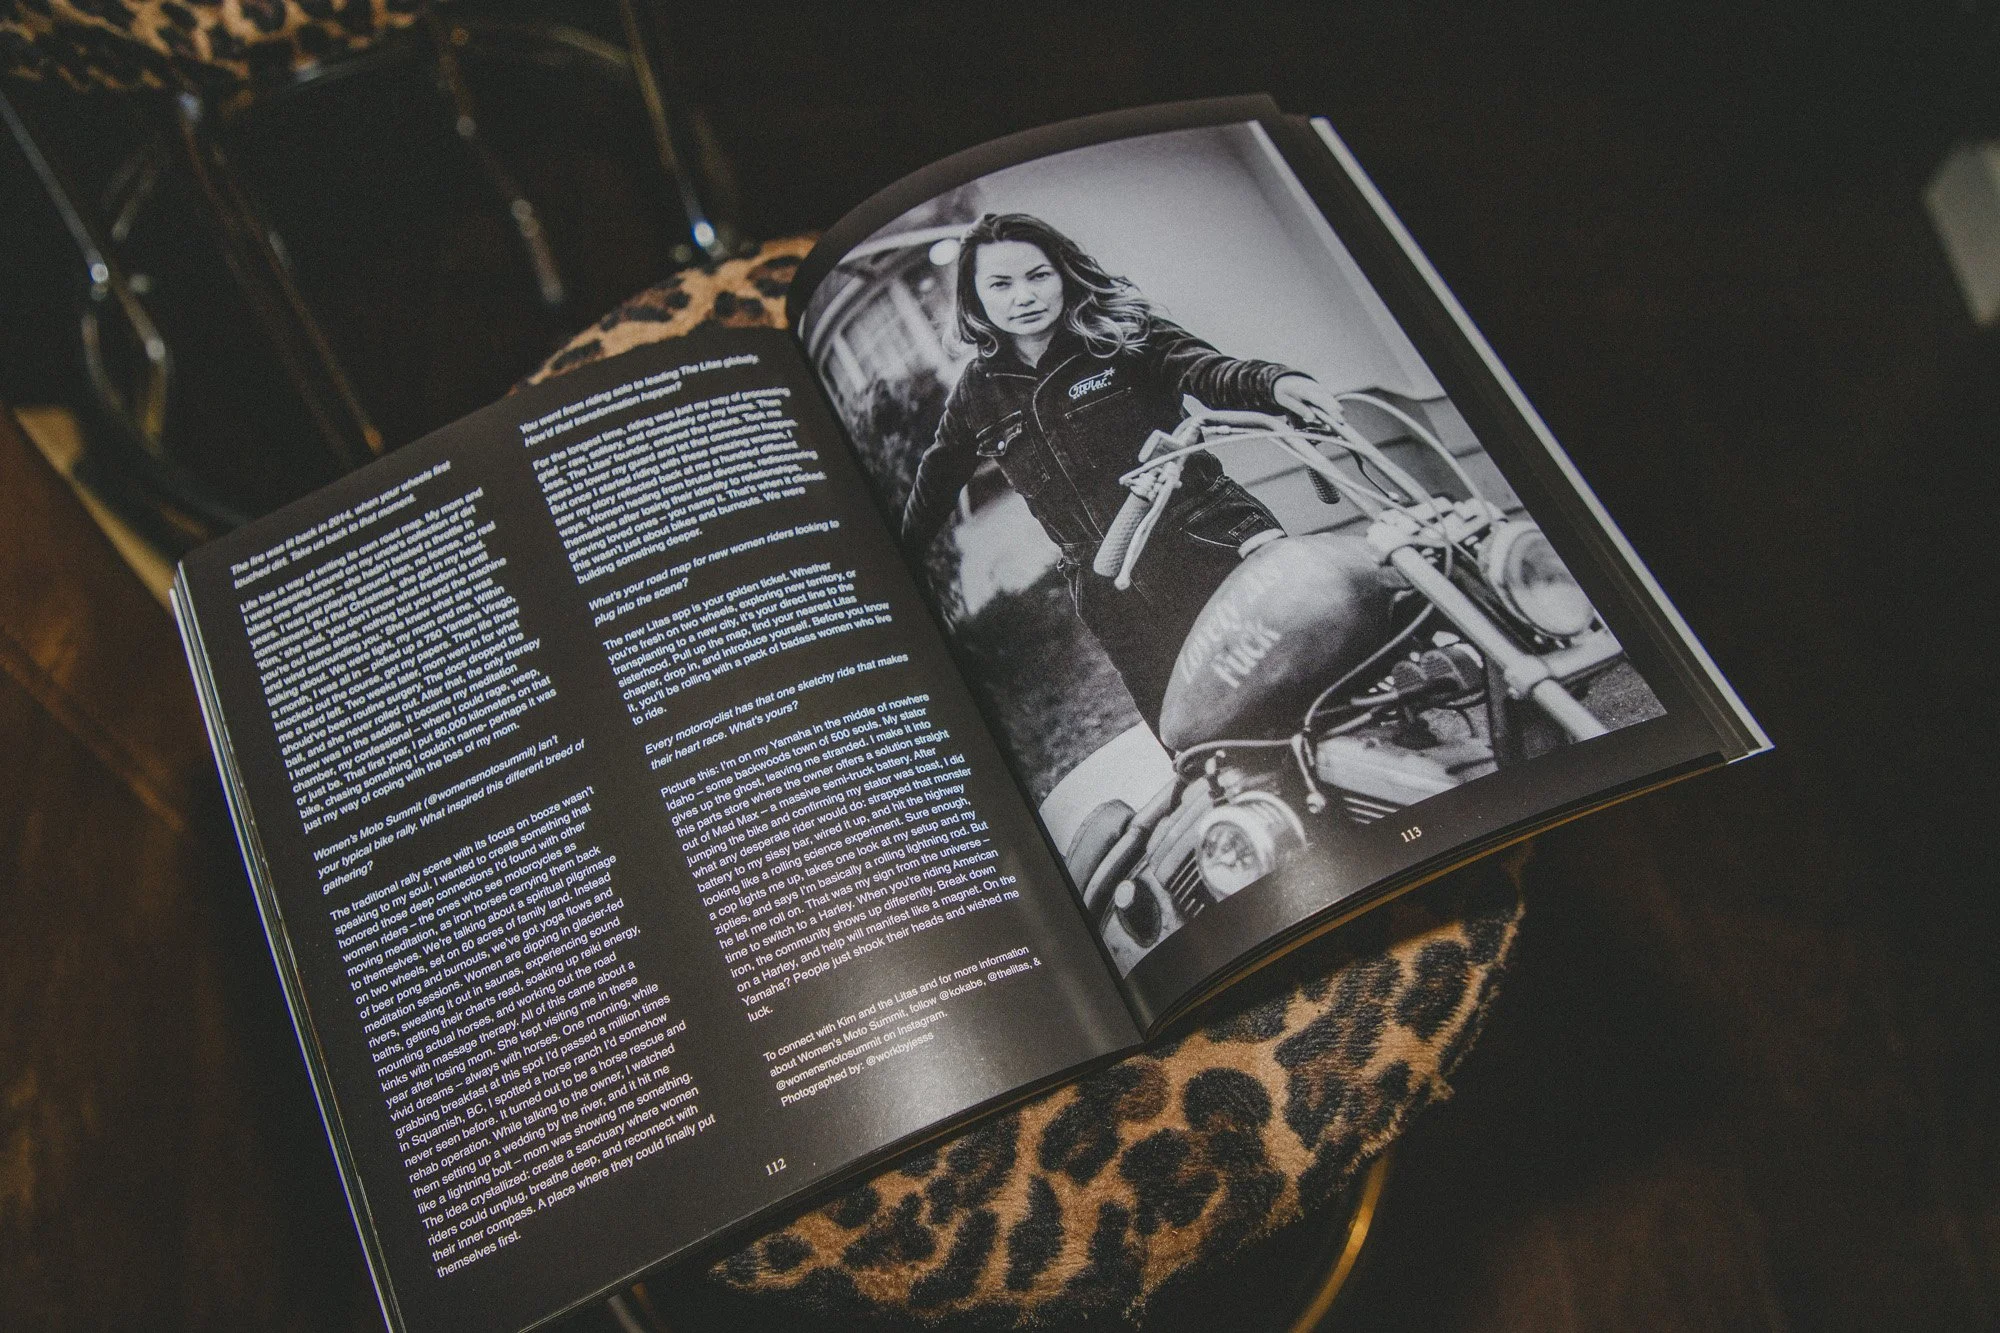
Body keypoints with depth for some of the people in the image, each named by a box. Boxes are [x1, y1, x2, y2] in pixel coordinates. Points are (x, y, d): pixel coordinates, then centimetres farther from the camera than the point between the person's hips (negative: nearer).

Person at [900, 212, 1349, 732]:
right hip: (1115, 596, 2)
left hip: (1207, 543, -2)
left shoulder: (1118, 329, 4)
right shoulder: (976, 393, 12)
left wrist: (1273, 381, -35)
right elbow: (934, 484, 28)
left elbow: (1200, 367, -14)